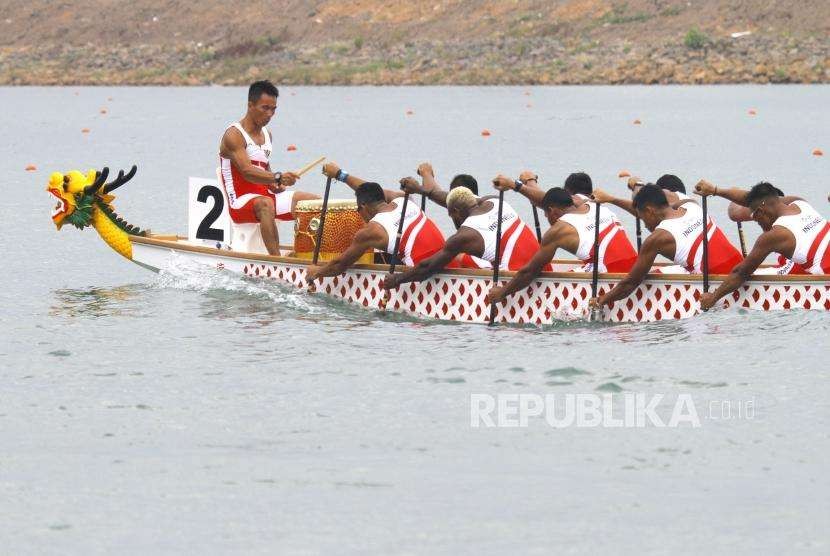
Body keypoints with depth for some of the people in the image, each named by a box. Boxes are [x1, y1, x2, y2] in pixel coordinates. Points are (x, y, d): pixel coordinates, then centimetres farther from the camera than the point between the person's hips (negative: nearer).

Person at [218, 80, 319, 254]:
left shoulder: (266, 135, 16)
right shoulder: (234, 135, -12)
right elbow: (246, 171, -25)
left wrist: (275, 185, 2)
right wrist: (277, 178, -39)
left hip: (266, 195, 9)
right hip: (241, 203, -9)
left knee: (314, 201, 0)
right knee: (265, 204, -41)